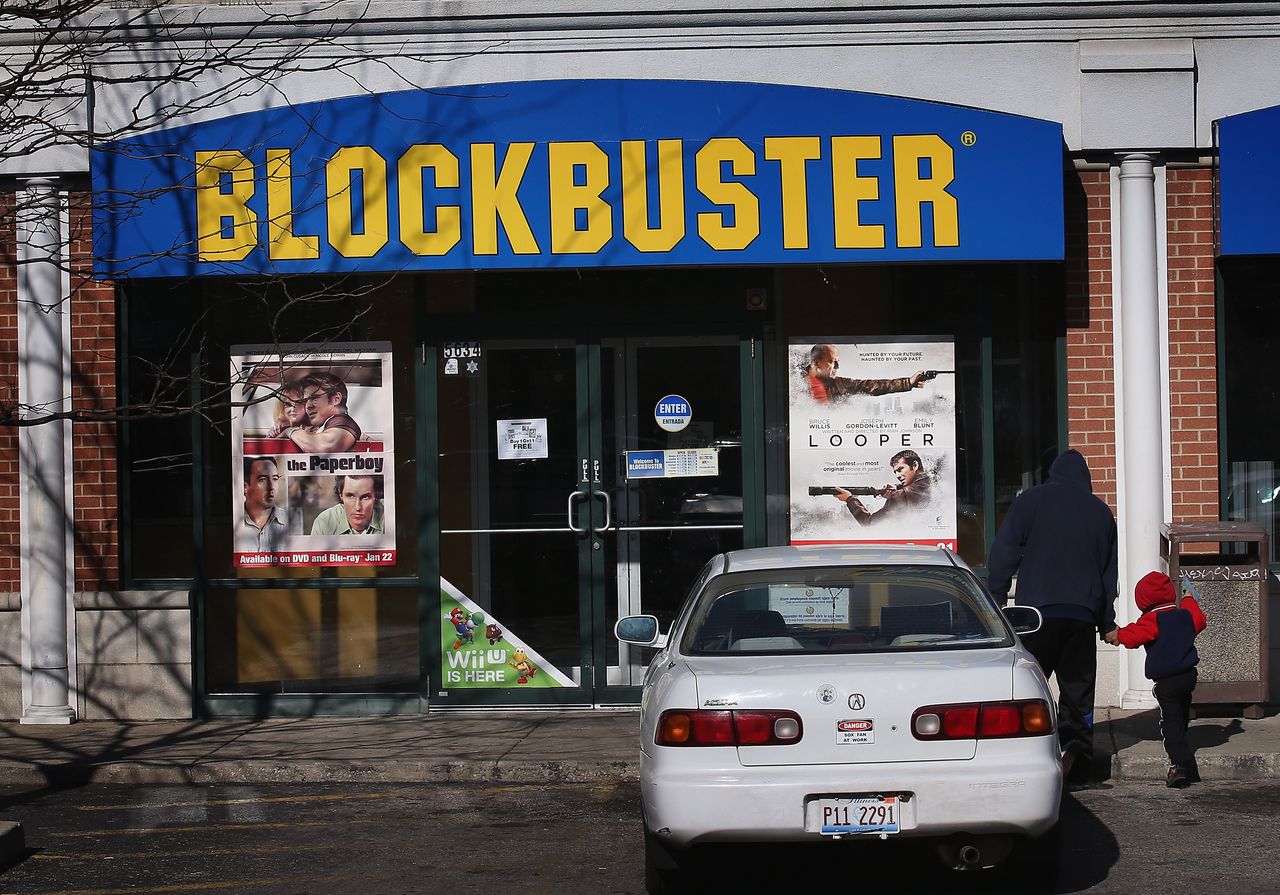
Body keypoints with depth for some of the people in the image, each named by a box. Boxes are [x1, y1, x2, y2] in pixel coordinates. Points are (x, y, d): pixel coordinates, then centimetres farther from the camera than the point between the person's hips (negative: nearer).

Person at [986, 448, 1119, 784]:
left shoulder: (1030, 500, 5)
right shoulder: (1101, 511, 16)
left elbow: (1003, 555, -1)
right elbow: (1110, 571, 20)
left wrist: (995, 600, 3)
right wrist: (1107, 623, 26)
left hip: (1038, 607, -3)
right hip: (1083, 613, 3)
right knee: (1077, 686, 8)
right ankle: (1078, 764, -6)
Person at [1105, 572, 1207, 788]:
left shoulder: (1152, 621, -13)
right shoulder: (1186, 615, 7)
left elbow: (1132, 637, -19)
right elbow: (1199, 620, 28)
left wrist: (1117, 635, 1)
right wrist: (1188, 600, 44)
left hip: (1166, 682, -7)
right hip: (1188, 675, 7)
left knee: (1170, 723, -7)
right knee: (1181, 719, 22)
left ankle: (1180, 764, -21)